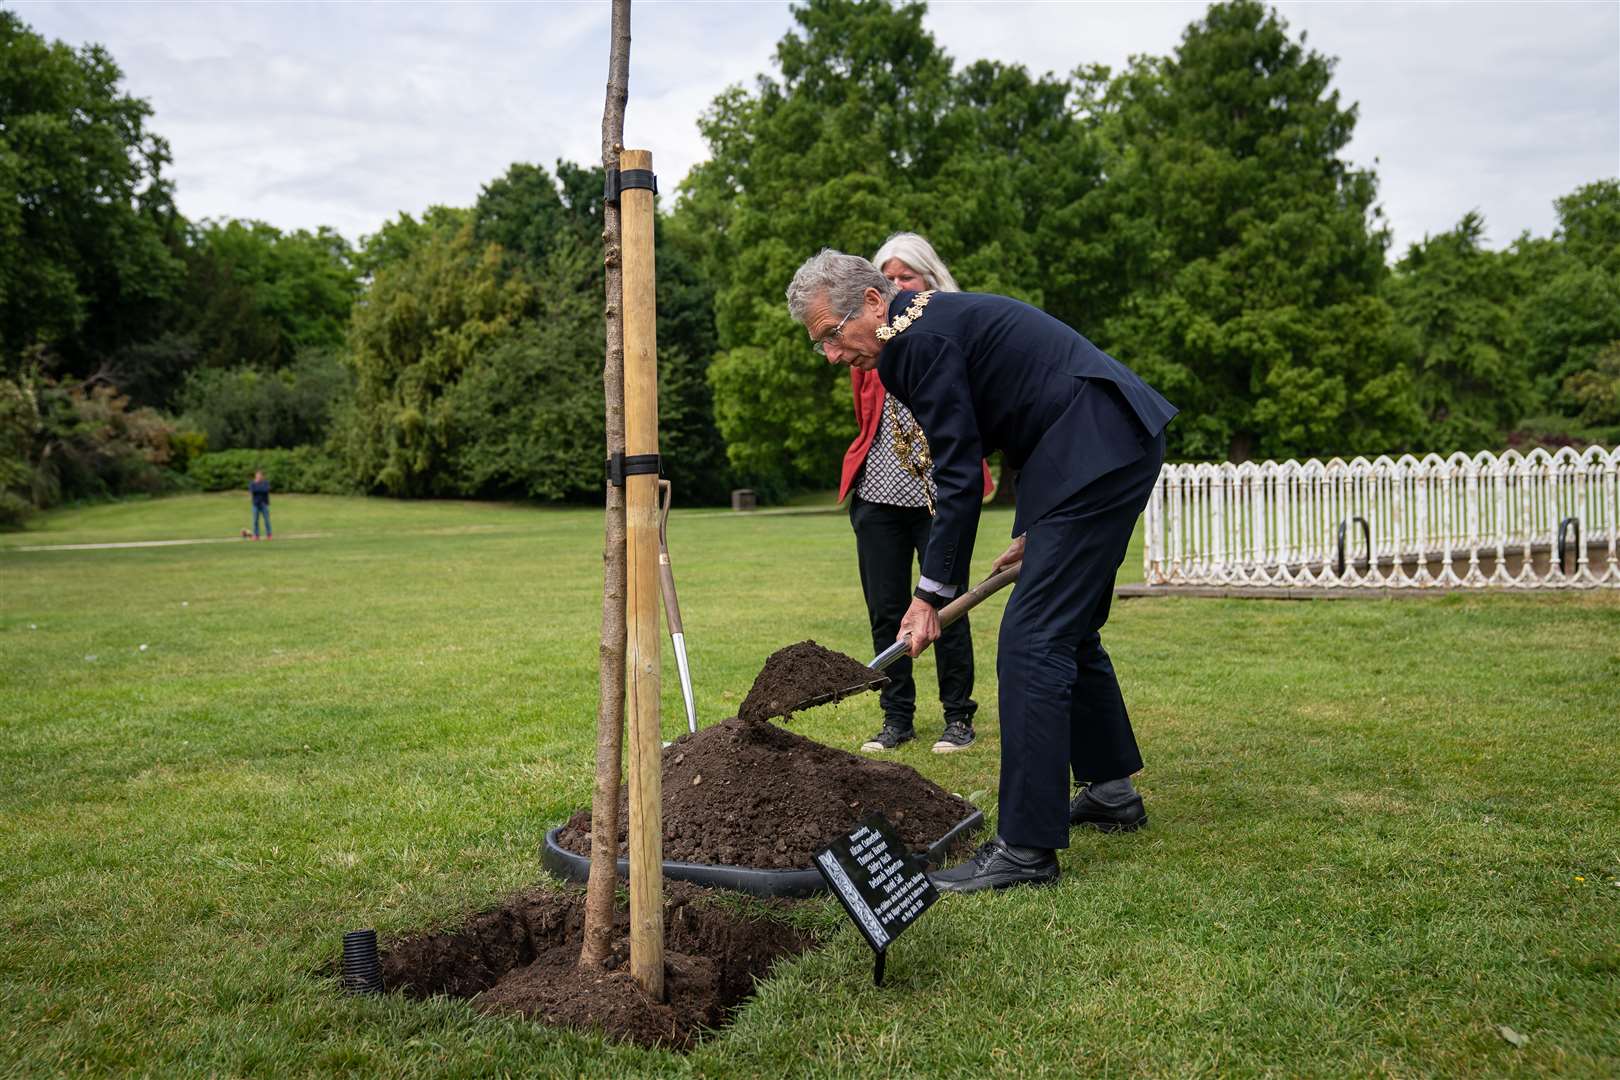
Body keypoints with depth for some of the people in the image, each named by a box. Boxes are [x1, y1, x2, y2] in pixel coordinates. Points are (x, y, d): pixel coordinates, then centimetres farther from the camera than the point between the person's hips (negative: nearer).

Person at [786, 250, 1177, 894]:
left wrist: (932, 593, -9)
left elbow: (959, 475, -15)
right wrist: (1030, 531, 28)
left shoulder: (921, 338, -14)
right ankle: (1111, 789, 35)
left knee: (1032, 642, -12)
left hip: (1097, 450, -11)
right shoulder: (937, 321, 17)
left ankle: (1026, 848, -9)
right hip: (1117, 446, 11)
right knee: (1070, 631, 21)